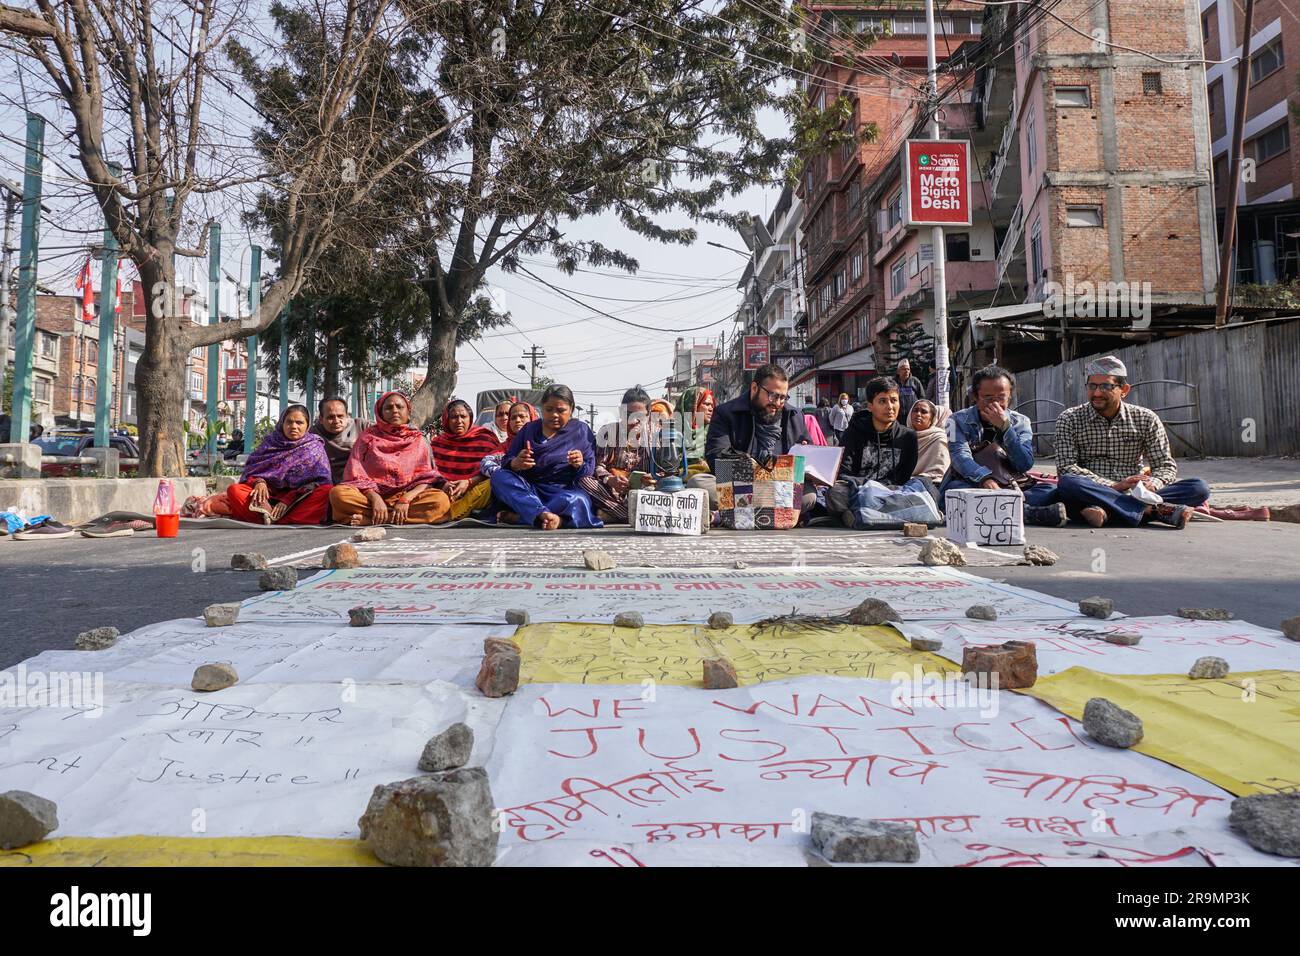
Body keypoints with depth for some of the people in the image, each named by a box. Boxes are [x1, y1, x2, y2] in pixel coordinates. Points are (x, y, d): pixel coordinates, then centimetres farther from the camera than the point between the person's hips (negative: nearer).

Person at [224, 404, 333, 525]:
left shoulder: (314, 447, 5)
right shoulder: (270, 442, 12)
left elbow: (319, 480, -6)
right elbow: (252, 467, 11)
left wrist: (288, 500, -17)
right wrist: (259, 482, -14)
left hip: (299, 499, -2)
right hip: (269, 495, 2)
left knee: (326, 490, -32)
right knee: (234, 490, -20)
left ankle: (270, 518, -42)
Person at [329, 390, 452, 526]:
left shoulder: (418, 440, 13)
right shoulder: (368, 437, 12)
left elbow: (427, 477, 2)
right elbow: (356, 475, 2)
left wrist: (406, 499, -17)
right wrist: (375, 498, -18)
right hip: (371, 495, -1)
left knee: (441, 501, -31)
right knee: (338, 493, -30)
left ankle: (369, 519, -29)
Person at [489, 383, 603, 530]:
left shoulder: (582, 430, 8)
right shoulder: (529, 429, 15)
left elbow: (591, 471, 6)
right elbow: (505, 462, 8)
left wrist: (580, 466, -17)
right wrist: (515, 463, -16)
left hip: (564, 492, -2)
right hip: (528, 491, 3)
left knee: (578, 500, -36)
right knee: (499, 476, -23)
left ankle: (518, 517, -30)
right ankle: (543, 514, -43)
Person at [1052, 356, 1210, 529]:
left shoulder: (1146, 419, 9)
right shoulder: (1070, 419, 2)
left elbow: (1166, 465, 7)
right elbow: (1066, 468, -9)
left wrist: (1152, 483, -18)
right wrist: (1115, 486, -20)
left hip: (1133, 495, 3)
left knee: (1199, 488, -16)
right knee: (1068, 483, -36)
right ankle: (1150, 510, -31)